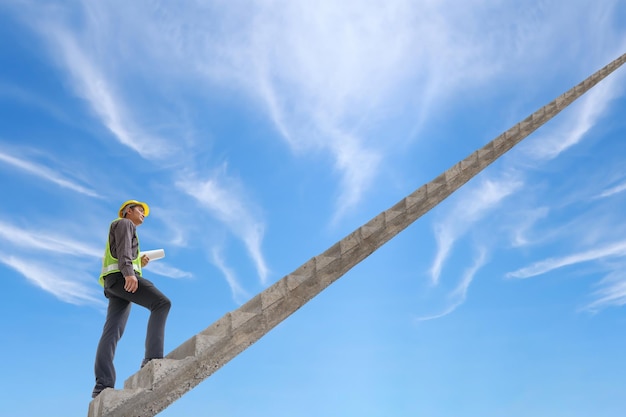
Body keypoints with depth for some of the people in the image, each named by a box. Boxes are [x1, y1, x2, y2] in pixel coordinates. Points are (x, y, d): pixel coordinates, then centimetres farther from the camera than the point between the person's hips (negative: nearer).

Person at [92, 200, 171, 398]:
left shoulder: (124, 228, 39)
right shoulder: (124, 223, 11)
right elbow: (123, 248, -9)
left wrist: (139, 263, 22)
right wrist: (129, 271, -24)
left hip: (116, 283, 9)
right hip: (121, 276, -9)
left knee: (112, 332, -6)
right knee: (162, 303, -20)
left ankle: (102, 385, -16)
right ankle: (153, 358, -32)